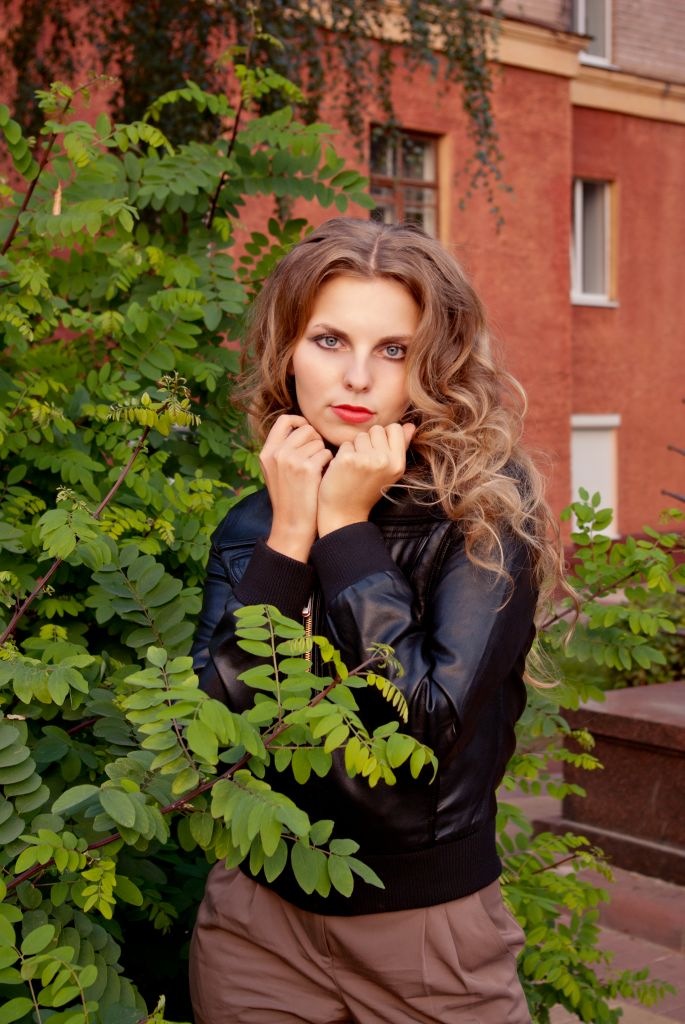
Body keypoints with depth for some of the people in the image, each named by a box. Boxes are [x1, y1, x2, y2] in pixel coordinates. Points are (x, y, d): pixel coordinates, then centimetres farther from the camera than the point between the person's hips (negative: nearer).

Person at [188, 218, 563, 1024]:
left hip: (430, 922, -3)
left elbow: (431, 725, -24)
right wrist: (289, 536, -17)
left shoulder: (486, 510, -13)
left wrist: (344, 527, -20)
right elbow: (211, 721, -12)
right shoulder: (252, 523, -1)